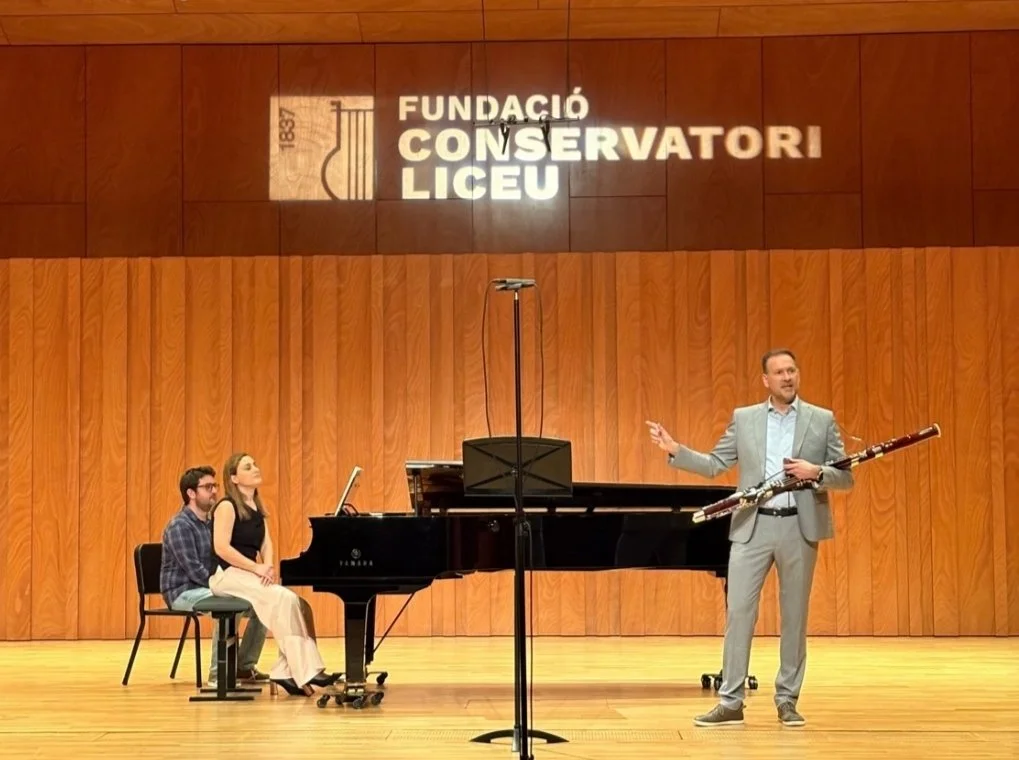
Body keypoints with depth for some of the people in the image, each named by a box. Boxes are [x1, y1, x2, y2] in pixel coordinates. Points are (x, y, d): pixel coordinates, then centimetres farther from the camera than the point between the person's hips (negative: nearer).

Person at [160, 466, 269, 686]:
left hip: (211, 587, 9)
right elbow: (193, 569, -23)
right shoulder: (180, 526, -15)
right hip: (183, 591, -9)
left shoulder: (212, 522, 13)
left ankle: (244, 666, 8)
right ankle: (218, 674, -31)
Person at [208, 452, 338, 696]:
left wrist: (268, 566, -11)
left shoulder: (257, 508, 16)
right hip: (228, 575, -8)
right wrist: (257, 568, -20)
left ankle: (285, 671, -14)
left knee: (299, 605, -15)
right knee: (284, 599, -27)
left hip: (248, 574, 8)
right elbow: (221, 548, -18)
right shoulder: (227, 506, -9)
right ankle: (304, 672, -24)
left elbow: (266, 544, 11)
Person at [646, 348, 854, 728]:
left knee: (794, 615, 6)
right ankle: (730, 702, 3)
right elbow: (714, 465, 7)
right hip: (752, 526, 1)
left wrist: (816, 473, -16)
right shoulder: (743, 419, 9)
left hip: (800, 526, 0)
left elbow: (846, 477, 3)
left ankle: (787, 700, 16)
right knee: (738, 611, -2)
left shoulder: (822, 419, 5)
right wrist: (674, 450, -6)